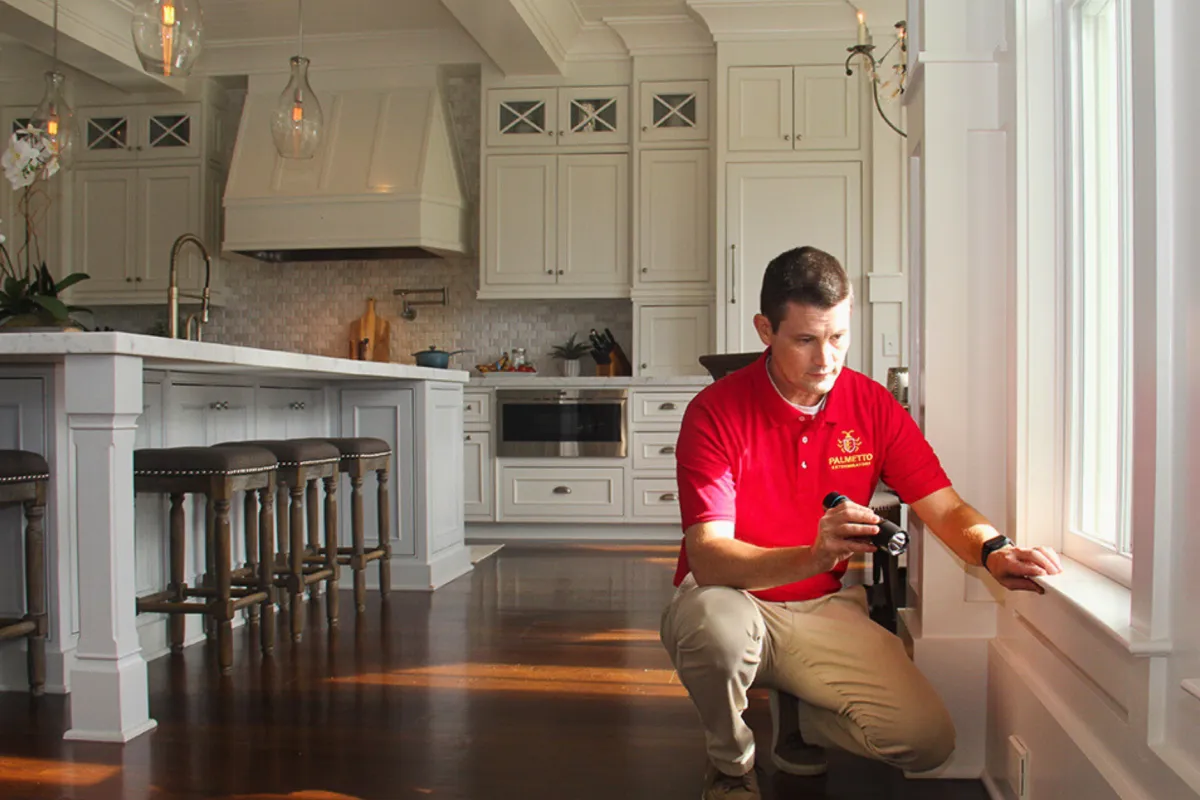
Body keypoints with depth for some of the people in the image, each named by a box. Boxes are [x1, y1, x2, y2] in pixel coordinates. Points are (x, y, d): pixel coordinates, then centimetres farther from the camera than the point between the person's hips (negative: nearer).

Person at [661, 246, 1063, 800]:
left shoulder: (873, 406, -4)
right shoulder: (716, 413, -18)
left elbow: (946, 509, -2)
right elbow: (708, 558, -27)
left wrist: (994, 551, -26)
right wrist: (814, 556, -44)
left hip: (826, 609, 4)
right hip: (734, 598, -3)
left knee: (928, 740, -14)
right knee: (717, 625, -40)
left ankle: (795, 714, 18)